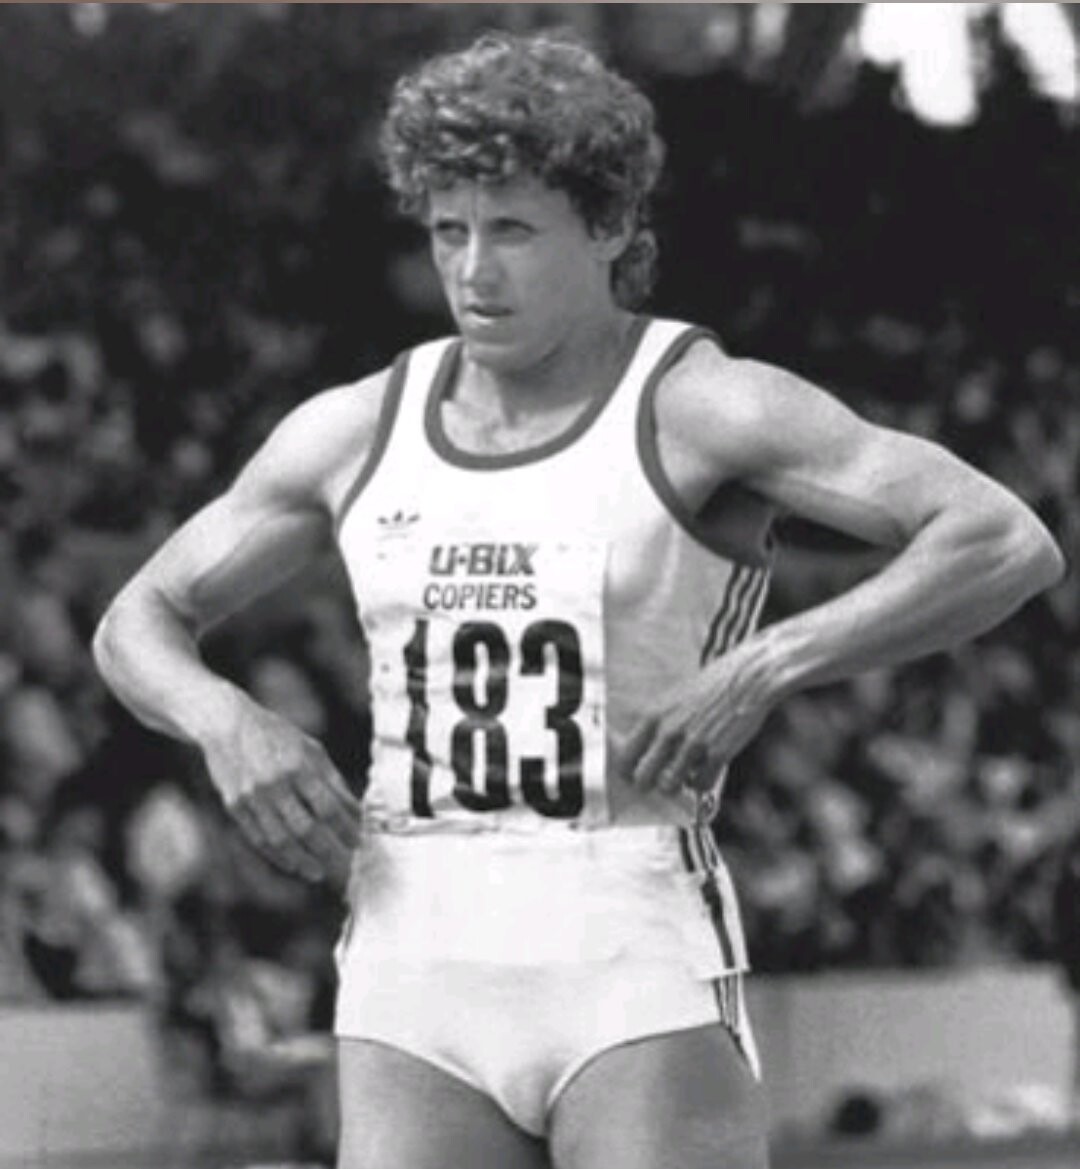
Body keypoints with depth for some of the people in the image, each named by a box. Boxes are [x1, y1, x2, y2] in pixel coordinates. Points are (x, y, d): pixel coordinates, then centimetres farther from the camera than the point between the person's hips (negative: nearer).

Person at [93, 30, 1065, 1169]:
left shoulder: (703, 408, -5)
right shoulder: (356, 432, 10)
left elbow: (1010, 544, -14)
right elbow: (137, 625, 20)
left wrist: (763, 669, -23)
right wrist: (225, 723, -3)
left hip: (640, 980, -4)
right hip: (420, 978, 4)